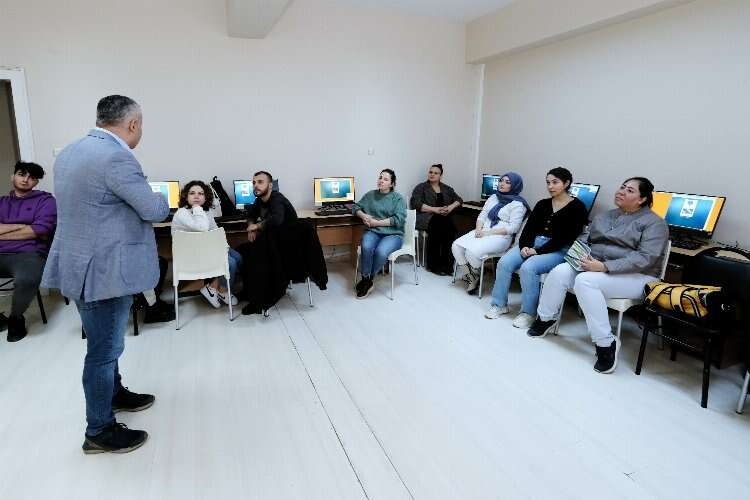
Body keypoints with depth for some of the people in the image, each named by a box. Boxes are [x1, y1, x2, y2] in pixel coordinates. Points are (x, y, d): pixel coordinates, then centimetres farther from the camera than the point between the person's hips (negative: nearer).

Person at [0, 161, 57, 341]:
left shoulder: (45, 200, 9)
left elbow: (38, 231, -4)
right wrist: (21, 226, -4)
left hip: (27, 254, -4)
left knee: (27, 279, -39)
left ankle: (16, 318, -7)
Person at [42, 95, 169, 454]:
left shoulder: (70, 151, 10)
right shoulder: (116, 158, -22)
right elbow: (155, 210, -16)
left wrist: (127, 205, 17)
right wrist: (162, 200, 4)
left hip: (83, 262, 10)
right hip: (104, 270, -10)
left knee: (105, 342, 25)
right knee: (104, 349, 4)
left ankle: (114, 393, 44)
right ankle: (99, 431, 19)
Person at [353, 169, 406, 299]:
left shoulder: (398, 198, 4)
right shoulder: (370, 195, 15)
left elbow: (399, 219, -9)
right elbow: (356, 207, 19)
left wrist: (377, 222, -12)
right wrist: (363, 215, -4)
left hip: (393, 234, -2)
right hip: (372, 231, 2)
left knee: (381, 252, -34)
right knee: (366, 248, -33)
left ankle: (368, 280, -10)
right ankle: (366, 280, -15)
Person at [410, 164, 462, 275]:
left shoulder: (446, 188, 24)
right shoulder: (421, 187, 10)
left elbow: (459, 200, 20)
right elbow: (415, 203, -5)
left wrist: (451, 207, -3)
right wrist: (434, 209, -14)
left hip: (444, 218, 3)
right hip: (425, 217, -3)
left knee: (450, 226, -30)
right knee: (437, 225, -35)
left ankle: (447, 263, -24)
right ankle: (434, 264, -27)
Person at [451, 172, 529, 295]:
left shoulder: (517, 204, -4)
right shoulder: (493, 197, 18)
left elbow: (513, 228, -12)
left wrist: (488, 233, -17)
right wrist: (479, 229, -6)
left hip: (501, 237, -7)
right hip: (483, 232, 7)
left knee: (472, 251, -31)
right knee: (456, 245, -16)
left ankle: (475, 275, -2)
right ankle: (472, 272, -2)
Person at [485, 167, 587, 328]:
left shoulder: (577, 207, -3)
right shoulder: (542, 204, 15)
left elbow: (566, 237, -12)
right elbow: (529, 228, 6)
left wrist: (538, 251, -18)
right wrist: (524, 246, -14)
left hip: (559, 250, -5)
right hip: (533, 243, 6)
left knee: (528, 267, -32)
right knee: (504, 263, -19)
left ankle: (528, 312, -16)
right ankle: (499, 304, -5)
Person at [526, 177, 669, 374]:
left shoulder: (654, 223, -3)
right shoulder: (602, 217, 18)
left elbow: (645, 258, -17)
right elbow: (583, 240, 16)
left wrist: (604, 266, -26)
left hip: (634, 276, -6)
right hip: (596, 266, 6)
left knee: (584, 281, -33)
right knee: (560, 272, -20)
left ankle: (606, 343, -25)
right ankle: (545, 319, -4)